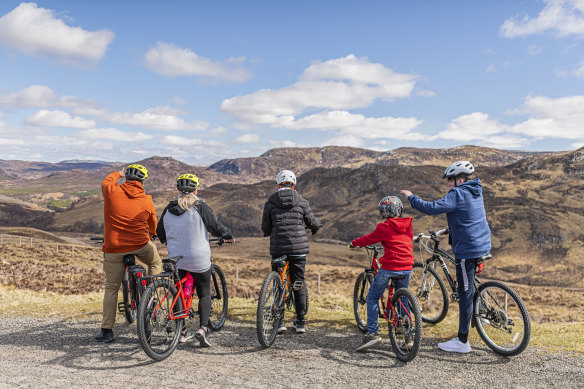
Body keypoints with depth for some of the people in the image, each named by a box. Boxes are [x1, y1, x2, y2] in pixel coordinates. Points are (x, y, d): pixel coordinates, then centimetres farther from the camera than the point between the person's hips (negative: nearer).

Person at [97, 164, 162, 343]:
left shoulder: (112, 191, -6)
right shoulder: (147, 201, -1)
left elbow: (106, 181, 19)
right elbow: (153, 226, 16)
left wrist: (118, 173, 38)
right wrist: (152, 235, 38)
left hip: (113, 248, 1)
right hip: (140, 246, 0)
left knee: (111, 288, 10)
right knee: (156, 263, 29)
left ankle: (107, 330, 12)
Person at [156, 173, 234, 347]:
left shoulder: (168, 209, 3)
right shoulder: (200, 207, -12)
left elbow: (160, 234, 14)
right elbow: (216, 227, -10)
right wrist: (228, 235, 10)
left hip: (176, 259, 4)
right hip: (199, 260, -3)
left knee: (180, 294, 17)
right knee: (204, 294, 12)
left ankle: (182, 332, 21)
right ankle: (203, 328, -4)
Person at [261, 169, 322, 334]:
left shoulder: (270, 203, 1)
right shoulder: (302, 202, 1)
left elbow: (265, 229, 4)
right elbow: (312, 223, 11)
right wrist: (318, 224, 34)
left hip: (277, 248, 0)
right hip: (299, 247, 0)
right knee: (298, 283, 10)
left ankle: (280, 321, 10)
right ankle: (300, 322, 15)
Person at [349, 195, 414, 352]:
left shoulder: (384, 227, -7)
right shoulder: (408, 225, 9)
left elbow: (369, 239, 5)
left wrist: (354, 243, 23)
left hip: (389, 268, -5)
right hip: (407, 268, 6)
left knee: (372, 298, 8)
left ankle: (373, 333, 0)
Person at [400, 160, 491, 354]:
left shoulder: (458, 194, -15)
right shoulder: (475, 192, 13)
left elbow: (433, 208, -25)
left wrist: (411, 197, -15)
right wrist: (451, 229, 32)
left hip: (467, 249, -9)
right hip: (482, 245, 9)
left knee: (465, 294, -4)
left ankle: (462, 341, 2)